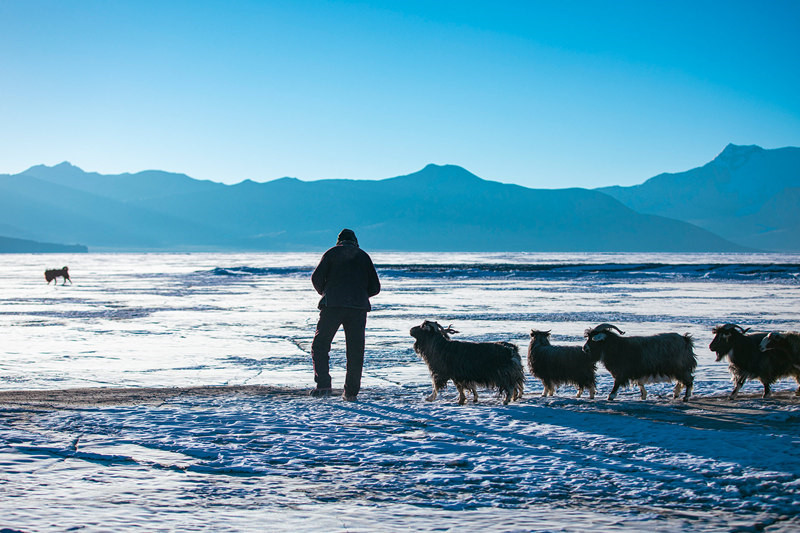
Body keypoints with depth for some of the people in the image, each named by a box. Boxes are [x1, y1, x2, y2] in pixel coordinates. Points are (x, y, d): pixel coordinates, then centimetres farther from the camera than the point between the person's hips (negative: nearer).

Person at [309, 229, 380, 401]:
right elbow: (375, 287, 13)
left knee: (320, 345, 5)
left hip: (333, 305, -2)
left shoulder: (331, 253, 10)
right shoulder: (364, 256, 16)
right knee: (355, 351, 8)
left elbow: (317, 278, -1)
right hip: (358, 308, 2)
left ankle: (323, 384, -11)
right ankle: (351, 392, 8)